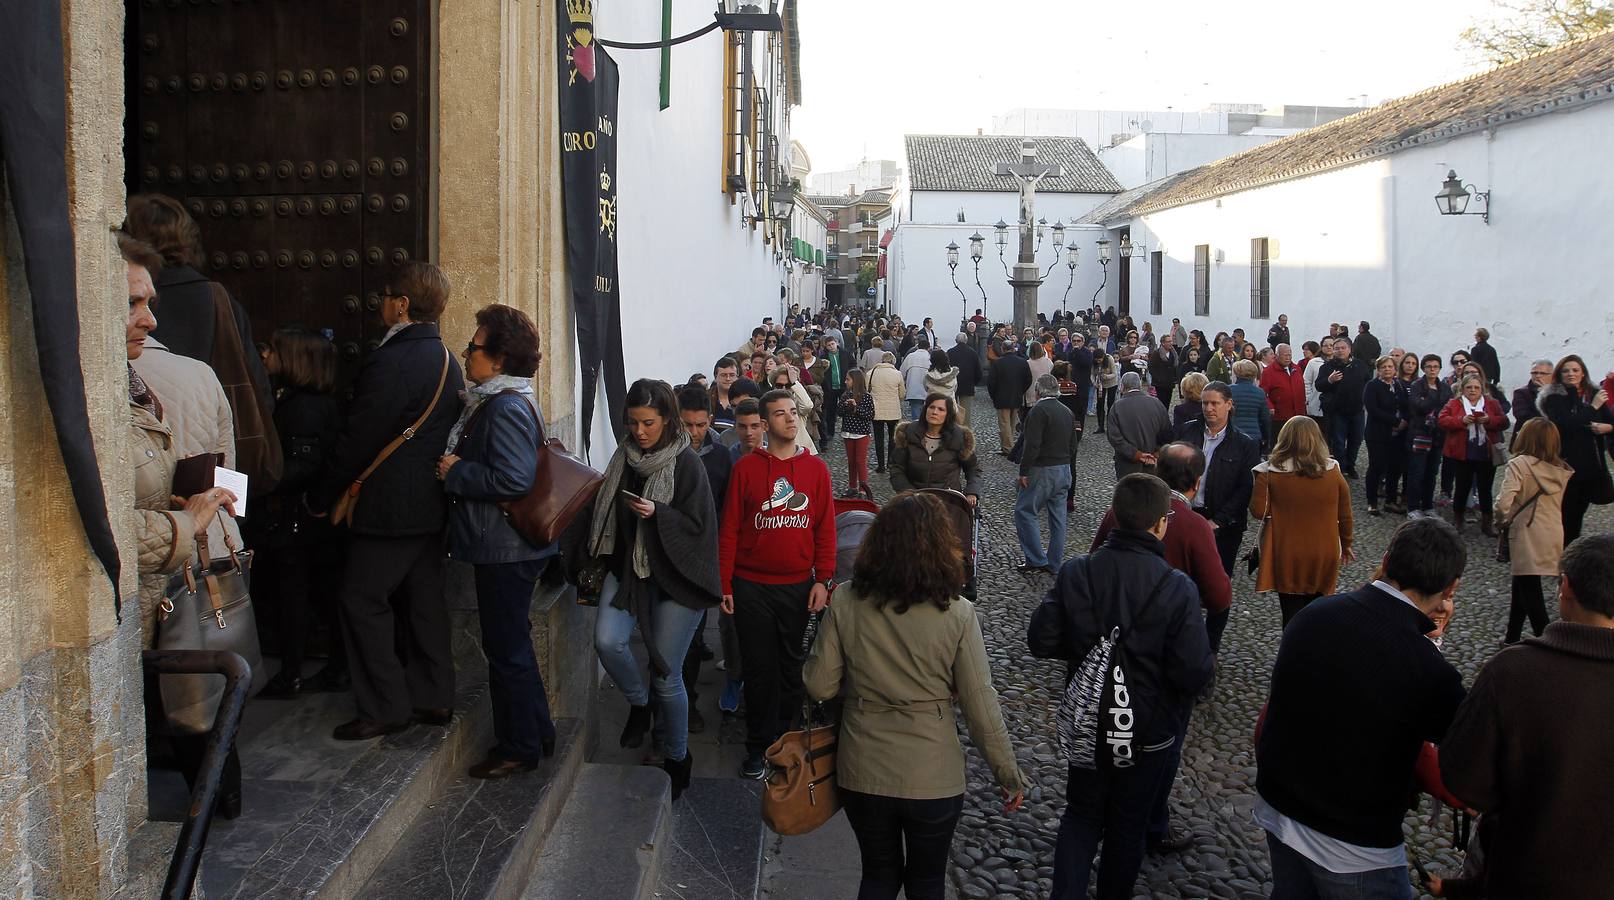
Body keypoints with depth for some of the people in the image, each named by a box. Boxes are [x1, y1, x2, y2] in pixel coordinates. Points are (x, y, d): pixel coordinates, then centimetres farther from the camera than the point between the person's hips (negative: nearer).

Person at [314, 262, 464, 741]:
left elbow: (359, 440, -18)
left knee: (363, 601, 1)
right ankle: (434, 697, 21)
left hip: (389, 507, -9)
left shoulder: (390, 361, -19)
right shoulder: (446, 359, 10)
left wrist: (322, 498, -6)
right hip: (432, 503, 9)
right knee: (423, 598, 14)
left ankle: (386, 708, 5)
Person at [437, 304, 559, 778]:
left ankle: (519, 748, 16)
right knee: (511, 644, 20)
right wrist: (456, 468, 8)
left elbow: (514, 479, -30)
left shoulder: (507, 407, -20)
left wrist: (455, 472, -18)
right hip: (502, 547, 11)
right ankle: (536, 734, 32)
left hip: (506, 549, -11)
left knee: (507, 649, 2)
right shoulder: (492, 401, 12)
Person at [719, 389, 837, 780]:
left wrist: (823, 579, -2)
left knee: (790, 664, 12)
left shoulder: (815, 468, 2)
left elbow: (826, 528, 3)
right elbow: (729, 530, -2)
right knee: (760, 667, 5)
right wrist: (724, 585, -4)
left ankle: (785, 736, 28)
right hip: (752, 586, -1)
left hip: (798, 586, 2)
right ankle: (758, 745, 18)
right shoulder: (746, 468, -3)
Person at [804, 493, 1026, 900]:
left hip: (862, 774, 2)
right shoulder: (957, 614, -16)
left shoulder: (846, 603, -12)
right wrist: (1009, 774, 1)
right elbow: (981, 706, -12)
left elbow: (818, 685, -6)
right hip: (933, 777, -1)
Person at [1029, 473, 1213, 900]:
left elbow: (1040, 641, -12)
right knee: (1128, 824, 19)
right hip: (1149, 730, -1)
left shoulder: (1076, 572, -15)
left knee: (1081, 816, 20)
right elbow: (1193, 673, -23)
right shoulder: (1177, 588, -22)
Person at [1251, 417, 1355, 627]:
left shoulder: (1270, 472, -12)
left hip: (1286, 558, -2)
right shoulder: (1333, 472, -5)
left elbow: (1258, 511, -11)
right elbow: (1345, 515, 4)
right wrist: (1346, 545, 19)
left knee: (1292, 618, 10)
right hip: (1324, 557, 2)